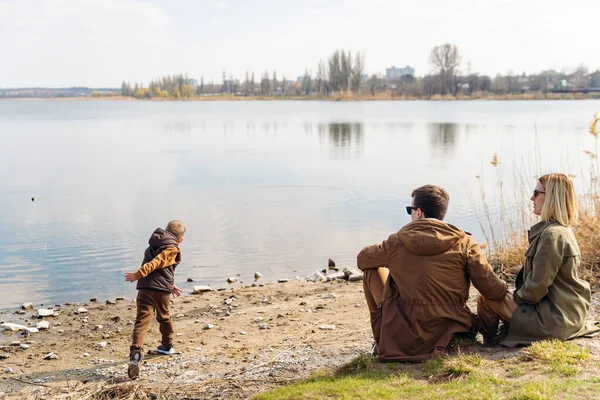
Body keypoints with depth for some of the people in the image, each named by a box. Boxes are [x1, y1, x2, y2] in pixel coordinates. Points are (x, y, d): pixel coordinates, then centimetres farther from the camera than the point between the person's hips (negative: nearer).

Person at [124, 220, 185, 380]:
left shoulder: (155, 244, 23)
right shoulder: (172, 249, 0)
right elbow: (155, 263, -15)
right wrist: (138, 274, -19)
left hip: (145, 288, 3)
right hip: (162, 290, -3)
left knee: (142, 321, -10)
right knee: (164, 317, 22)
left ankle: (136, 352, -30)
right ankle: (167, 345, 43)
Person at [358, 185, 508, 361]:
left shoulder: (397, 242, -4)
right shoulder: (465, 243, -5)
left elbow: (362, 260, 15)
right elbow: (492, 289, -8)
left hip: (405, 339, -2)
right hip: (450, 333, 2)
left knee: (374, 271, 19)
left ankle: (382, 341, 25)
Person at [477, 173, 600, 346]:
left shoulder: (552, 234, -24)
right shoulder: (562, 229, 9)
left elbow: (538, 284, -23)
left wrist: (518, 296, -5)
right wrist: (518, 294, 10)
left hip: (554, 319, -10)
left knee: (486, 300, -3)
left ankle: (489, 343, 18)